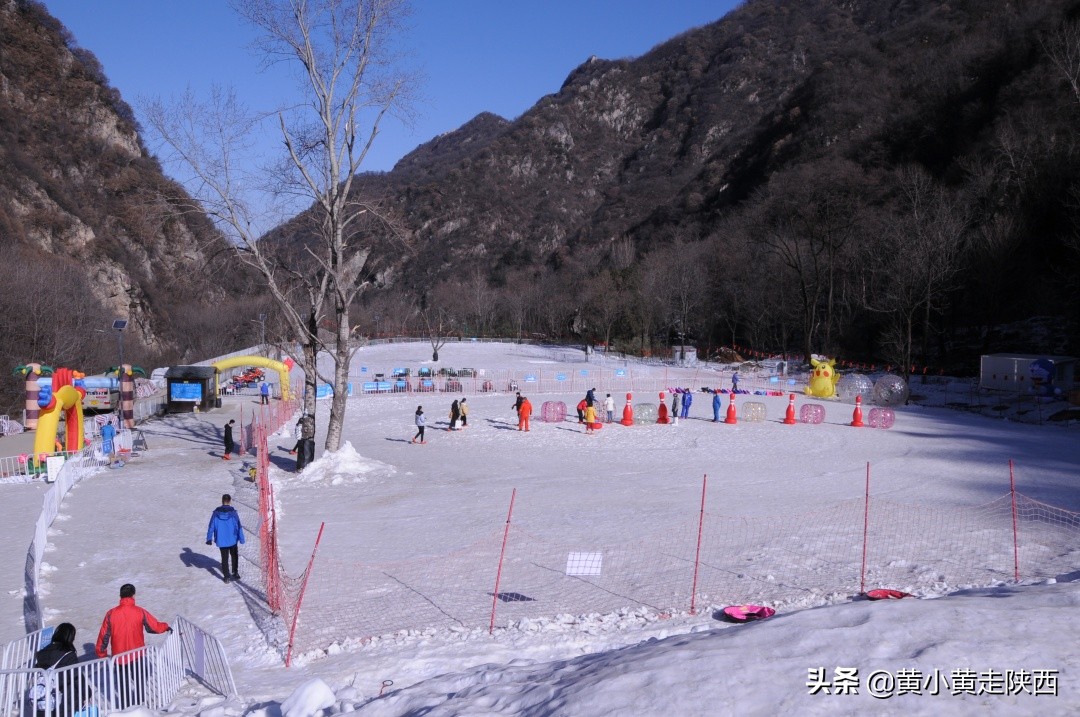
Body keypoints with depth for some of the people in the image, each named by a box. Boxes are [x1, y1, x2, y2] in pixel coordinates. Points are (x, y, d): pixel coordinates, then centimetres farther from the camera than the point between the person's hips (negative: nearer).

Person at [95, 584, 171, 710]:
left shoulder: (111, 614, -9)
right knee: (139, 681, 16)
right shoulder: (139, 612, -11)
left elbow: (104, 635, -3)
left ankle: (125, 708, 20)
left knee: (123, 685, 15)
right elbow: (154, 626, -6)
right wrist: (166, 627, 15)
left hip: (119, 656, 1)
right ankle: (139, 703, 17)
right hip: (137, 656, -1)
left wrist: (101, 652, 10)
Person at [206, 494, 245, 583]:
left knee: (224, 558, 13)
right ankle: (235, 573, 23)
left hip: (221, 541, 1)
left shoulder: (216, 513, -8)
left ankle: (226, 576, 13)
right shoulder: (233, 512, -13)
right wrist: (241, 539, -3)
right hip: (232, 540, -1)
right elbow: (239, 526, -10)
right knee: (234, 556, 21)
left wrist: (209, 538, 4)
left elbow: (211, 526, -4)